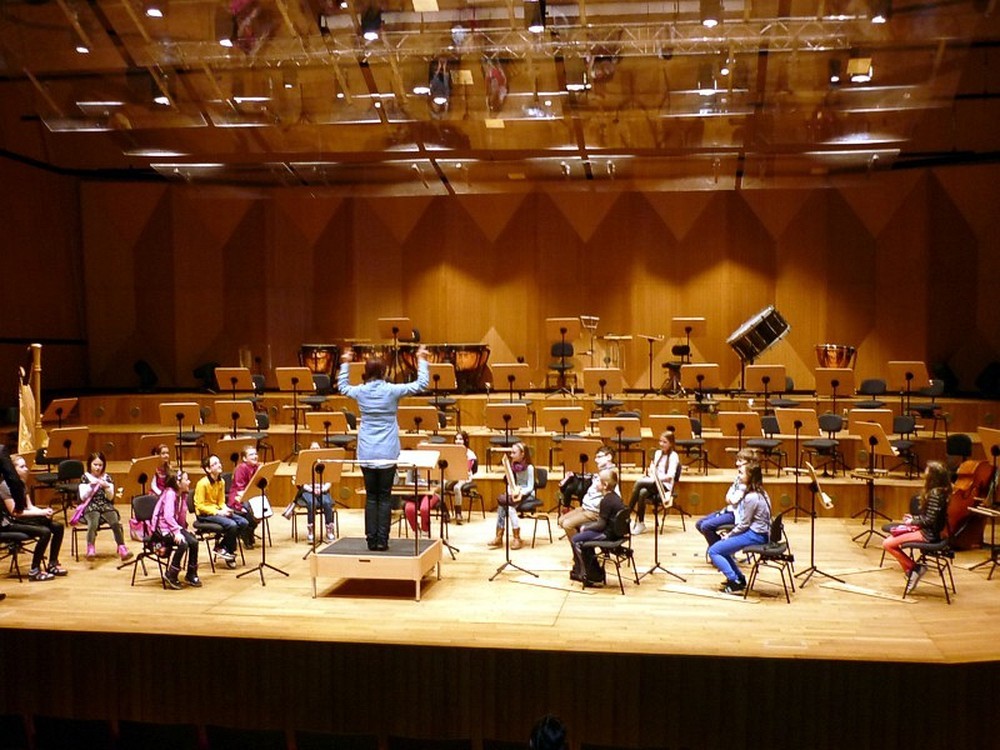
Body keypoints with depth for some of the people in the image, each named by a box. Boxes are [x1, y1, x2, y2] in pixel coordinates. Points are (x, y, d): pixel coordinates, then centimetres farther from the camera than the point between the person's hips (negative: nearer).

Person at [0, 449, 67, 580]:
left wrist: (44, 511, -14)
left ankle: (53, 564, 5)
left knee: (58, 527, -5)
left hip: (22, 519, 8)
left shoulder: (21, 484, 10)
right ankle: (34, 570, -18)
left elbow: (29, 506, 8)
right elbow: (14, 512, -21)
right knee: (44, 532, -27)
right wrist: (41, 512, -22)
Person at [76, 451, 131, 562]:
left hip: (106, 505, 2)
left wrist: (106, 487, -11)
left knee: (116, 522, -27)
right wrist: (90, 486, -13)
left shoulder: (107, 477, 11)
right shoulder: (85, 478, 7)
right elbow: (83, 497, -1)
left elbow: (110, 497, 7)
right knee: (93, 524, -35)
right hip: (91, 506, -2)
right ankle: (91, 549, -48)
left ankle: (122, 548, -29)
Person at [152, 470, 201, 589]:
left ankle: (191, 575, 2)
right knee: (183, 543, -28)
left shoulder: (182, 495, 8)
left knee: (194, 542, -13)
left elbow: (182, 516, 9)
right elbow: (168, 516, -28)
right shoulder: (169, 493, -18)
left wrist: (184, 529, -5)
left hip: (176, 525, 8)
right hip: (163, 527, -8)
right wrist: (177, 532, -34)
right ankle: (171, 575, -11)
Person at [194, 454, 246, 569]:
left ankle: (221, 547, -1)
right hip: (205, 514, -7)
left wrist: (226, 509, -11)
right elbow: (200, 506, -17)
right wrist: (217, 512, -23)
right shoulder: (202, 483, -17)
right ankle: (230, 551, -4)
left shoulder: (221, 482, 5)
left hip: (217, 511, 8)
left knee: (243, 522, -13)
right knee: (231, 525, -28)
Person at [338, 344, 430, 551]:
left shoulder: (360, 391, 0)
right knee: (385, 497, 3)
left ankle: (372, 540, 8)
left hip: (366, 454, 3)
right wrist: (421, 360, 5)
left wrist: (345, 363, 30)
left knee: (371, 496, 9)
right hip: (387, 453, -3)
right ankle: (382, 540, 1)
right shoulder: (391, 390, -9)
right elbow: (422, 383, -6)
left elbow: (342, 386, 22)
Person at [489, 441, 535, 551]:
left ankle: (517, 538, -21)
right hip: (515, 492, 5)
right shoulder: (513, 466, 6)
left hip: (527, 494, -5)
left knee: (509, 505, -30)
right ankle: (499, 537, -19)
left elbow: (530, 487, -12)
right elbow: (510, 483, 7)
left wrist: (521, 493, -28)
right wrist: (510, 491, -13)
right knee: (502, 504, -23)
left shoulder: (529, 468, -11)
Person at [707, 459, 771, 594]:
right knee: (721, 546, 24)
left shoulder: (751, 498, -21)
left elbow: (744, 524, -17)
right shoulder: (759, 492, 9)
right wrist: (730, 533, 8)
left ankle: (735, 584, -10)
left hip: (754, 535, -10)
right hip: (759, 532, 10)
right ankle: (739, 578, 24)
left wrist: (729, 535, -2)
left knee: (713, 551, -9)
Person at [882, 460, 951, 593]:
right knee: (889, 538, 12)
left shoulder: (935, 493, -21)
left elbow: (930, 520, -22)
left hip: (928, 534, -10)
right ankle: (910, 573, 9)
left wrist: (912, 521, -8)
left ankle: (915, 568, -2)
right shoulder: (939, 491, 8)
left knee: (888, 544, -12)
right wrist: (913, 518, 6)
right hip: (927, 530, 10)